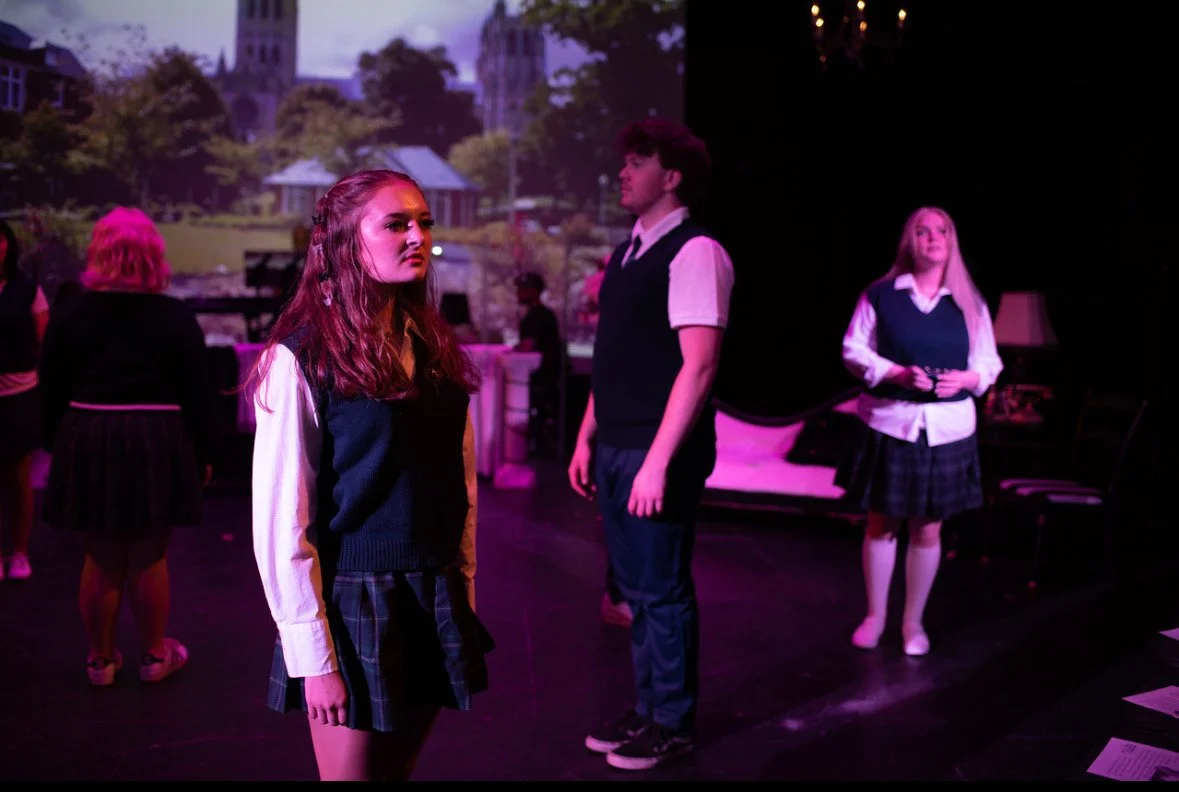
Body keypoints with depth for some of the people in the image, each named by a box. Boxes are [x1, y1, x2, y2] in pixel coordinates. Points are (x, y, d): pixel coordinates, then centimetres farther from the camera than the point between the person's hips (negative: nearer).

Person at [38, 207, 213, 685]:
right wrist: (203, 454, 4)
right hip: (156, 445, -2)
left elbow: (52, 390, 5)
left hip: (87, 443, 2)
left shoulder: (70, 314, 1)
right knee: (149, 559, 9)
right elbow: (196, 393, -4)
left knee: (100, 559, 12)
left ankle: (101, 658, 24)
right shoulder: (176, 317, -5)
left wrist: (57, 445, 15)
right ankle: (155, 655, 22)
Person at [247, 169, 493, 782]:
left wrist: (462, 594, 10)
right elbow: (281, 521, -13)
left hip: (435, 603, 6)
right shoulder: (300, 358, -13)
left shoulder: (435, 349, 6)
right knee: (350, 773, 7)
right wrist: (314, 655, -13)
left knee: (399, 769, 17)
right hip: (352, 602, -5)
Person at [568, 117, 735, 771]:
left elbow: (698, 364, -19)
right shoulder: (627, 253, 14)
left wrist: (658, 462, -22)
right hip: (615, 450, 8)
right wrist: (587, 439, 15)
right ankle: (646, 709, 31)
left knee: (663, 589, 4)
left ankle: (674, 724, 20)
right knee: (635, 588, 17)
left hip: (658, 454, -8)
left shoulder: (694, 252, -12)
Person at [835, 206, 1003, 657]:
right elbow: (854, 351, -1)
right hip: (888, 423, -1)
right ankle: (875, 616, 24)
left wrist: (965, 379, -13)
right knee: (882, 523, 7)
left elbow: (989, 363, 9)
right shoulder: (880, 295, 0)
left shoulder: (970, 304, 6)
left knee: (928, 529, 6)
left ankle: (914, 622, 23)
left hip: (947, 429, 1)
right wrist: (897, 374, -16)